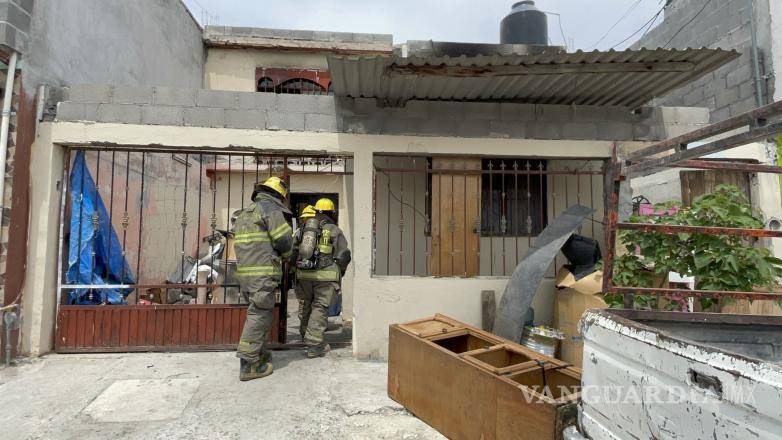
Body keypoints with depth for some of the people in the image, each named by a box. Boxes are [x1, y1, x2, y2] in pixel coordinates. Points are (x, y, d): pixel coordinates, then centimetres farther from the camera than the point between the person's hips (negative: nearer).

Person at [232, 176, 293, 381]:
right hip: (263, 273, -9)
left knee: (257, 313, 20)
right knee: (259, 315, -3)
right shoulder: (270, 208, -7)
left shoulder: (244, 213, 21)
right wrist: (286, 255, 8)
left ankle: (256, 352, 30)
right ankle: (248, 364, 1)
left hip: (244, 272, 9)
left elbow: (243, 242, 19)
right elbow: (284, 239, -14)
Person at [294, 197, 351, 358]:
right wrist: (340, 273, 15)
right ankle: (314, 344, -4)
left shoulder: (304, 228, 13)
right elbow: (343, 256, -1)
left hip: (304, 274, 5)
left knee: (306, 306, 18)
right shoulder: (335, 231, 1)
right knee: (320, 308, -1)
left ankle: (307, 336, 33)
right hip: (325, 275, -4)